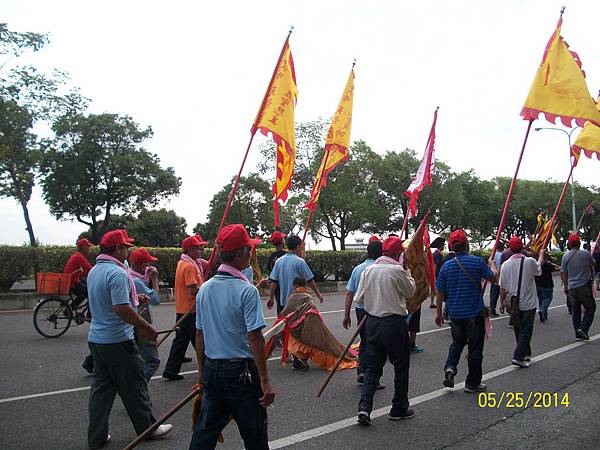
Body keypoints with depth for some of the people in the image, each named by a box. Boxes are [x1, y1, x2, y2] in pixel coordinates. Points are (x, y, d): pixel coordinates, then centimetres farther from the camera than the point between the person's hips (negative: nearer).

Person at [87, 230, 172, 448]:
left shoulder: (94, 271, 9)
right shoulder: (117, 273, -21)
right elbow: (122, 309, -27)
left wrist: (133, 297, 20)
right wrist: (147, 328, -19)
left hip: (96, 338, 9)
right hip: (118, 341, -9)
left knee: (101, 387, 15)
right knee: (134, 387, 6)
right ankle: (147, 427, 20)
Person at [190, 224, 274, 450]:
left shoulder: (205, 289, 2)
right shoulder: (246, 290, -17)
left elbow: (200, 335, 8)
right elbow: (255, 338, -20)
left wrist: (202, 372, 18)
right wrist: (265, 381, -15)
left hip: (212, 370, 6)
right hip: (242, 372, -6)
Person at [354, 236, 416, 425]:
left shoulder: (368, 270, 2)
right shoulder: (397, 270, -13)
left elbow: (359, 298, 5)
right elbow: (410, 291, 2)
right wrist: (408, 273, 13)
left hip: (372, 322, 5)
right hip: (394, 323, -5)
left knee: (373, 367, 12)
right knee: (401, 366, 13)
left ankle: (364, 407, 1)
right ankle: (399, 408, 23)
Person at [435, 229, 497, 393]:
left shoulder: (446, 266, -3)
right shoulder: (477, 262, -12)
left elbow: (440, 292, 1)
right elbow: (494, 279, 1)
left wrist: (438, 312, 11)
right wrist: (492, 265, 21)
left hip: (455, 313, 3)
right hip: (475, 312, -3)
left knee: (458, 341, 22)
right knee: (475, 347, 9)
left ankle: (450, 367, 0)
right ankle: (472, 383, 18)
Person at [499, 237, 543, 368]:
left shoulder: (505, 265, -5)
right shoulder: (530, 261, -13)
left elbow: (502, 286, 0)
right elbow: (539, 271, 11)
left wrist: (502, 302, 13)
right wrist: (541, 255, 28)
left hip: (513, 304, 4)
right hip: (528, 303, -4)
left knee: (518, 330, 17)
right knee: (526, 331, 0)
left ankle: (525, 353, 30)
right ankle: (518, 356, -8)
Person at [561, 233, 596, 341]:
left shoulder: (566, 256, 0)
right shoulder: (585, 254, -7)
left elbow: (563, 273, 5)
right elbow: (593, 264, 13)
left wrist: (565, 286, 17)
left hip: (572, 288, 3)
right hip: (585, 286, -3)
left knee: (575, 311, 10)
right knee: (590, 308, 9)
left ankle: (578, 334, 15)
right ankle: (583, 328, -6)